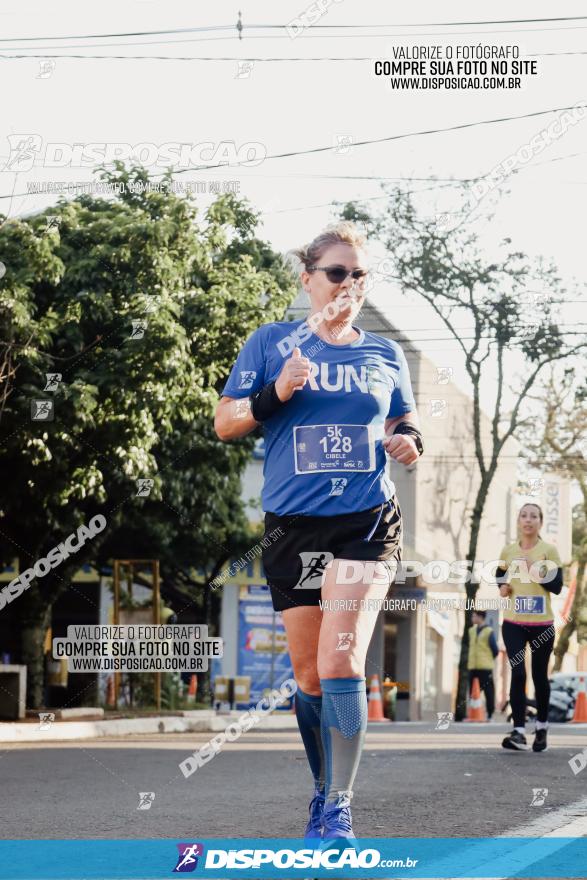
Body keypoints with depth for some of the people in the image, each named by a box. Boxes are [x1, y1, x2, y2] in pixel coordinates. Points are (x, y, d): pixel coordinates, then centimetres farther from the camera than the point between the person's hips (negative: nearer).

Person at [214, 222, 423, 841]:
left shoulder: (385, 355, 11)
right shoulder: (271, 343, 5)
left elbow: (406, 428, 22)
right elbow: (224, 423, 3)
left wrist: (409, 441, -2)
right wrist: (275, 394, -14)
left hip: (367, 522, 0)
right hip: (292, 528, 1)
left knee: (340, 662, -16)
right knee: (309, 676, 7)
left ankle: (339, 806, -10)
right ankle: (323, 790, 27)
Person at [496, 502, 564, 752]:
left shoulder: (549, 551, -4)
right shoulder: (508, 551, 4)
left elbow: (557, 587, -9)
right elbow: (500, 575, 24)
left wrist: (538, 573, -23)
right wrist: (502, 586, 3)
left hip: (541, 624, -1)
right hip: (513, 623, 1)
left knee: (540, 676, 9)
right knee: (518, 674, -12)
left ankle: (542, 728, 27)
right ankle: (519, 732, -16)